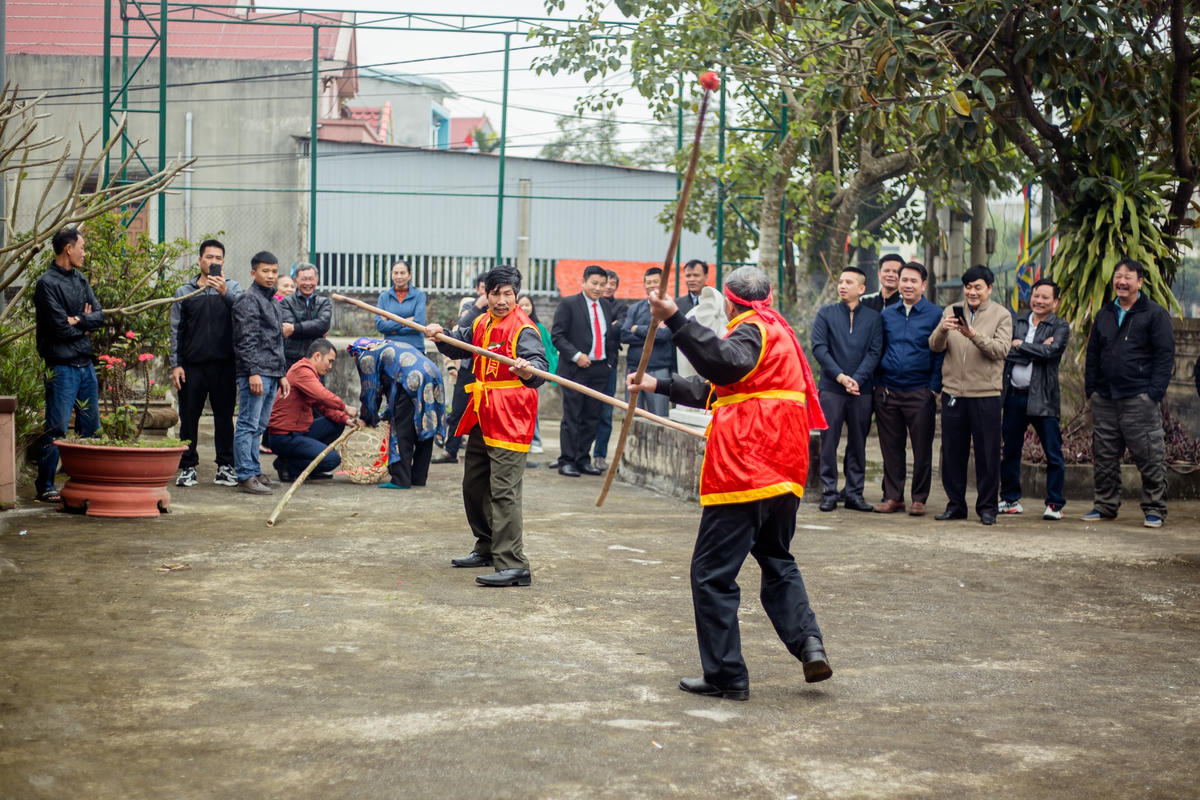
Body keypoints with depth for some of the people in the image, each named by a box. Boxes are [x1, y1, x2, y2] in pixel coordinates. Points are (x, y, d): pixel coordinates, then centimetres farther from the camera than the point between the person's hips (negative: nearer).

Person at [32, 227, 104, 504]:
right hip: (62, 365, -8)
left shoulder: (80, 280, 13)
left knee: (90, 426, 12)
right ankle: (45, 486, 1)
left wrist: (79, 321, -12)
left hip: (85, 364, 8)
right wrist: (85, 326, -1)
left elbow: (99, 315, 5)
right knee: (56, 429, -6)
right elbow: (60, 327, -17)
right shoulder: (47, 283, -11)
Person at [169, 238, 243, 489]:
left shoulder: (233, 288, 8)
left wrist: (225, 293, -25)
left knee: (224, 416, 4)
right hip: (192, 365, 1)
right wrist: (176, 364, 1)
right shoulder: (184, 292, 10)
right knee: (189, 418, 4)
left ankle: (225, 466, 12)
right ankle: (187, 467, 11)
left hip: (224, 365, -1)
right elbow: (176, 330, 9)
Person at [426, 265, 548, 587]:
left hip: (510, 421, -9)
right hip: (482, 417, 9)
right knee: (474, 486, 20)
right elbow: (457, 346, 21)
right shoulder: (481, 323, 10)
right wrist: (440, 335, 0)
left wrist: (529, 370, -54)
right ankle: (488, 548, 38)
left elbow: (538, 362, -30)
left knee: (504, 493, -15)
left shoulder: (523, 328, -15)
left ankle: (513, 566, -17)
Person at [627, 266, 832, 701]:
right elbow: (719, 385, 29)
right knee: (777, 560, 24)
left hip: (743, 469, -10)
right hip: (784, 471, 10)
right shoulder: (779, 332, 23)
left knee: (712, 573, -2)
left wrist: (676, 320, -38)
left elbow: (725, 364, -32)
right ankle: (808, 641, 5)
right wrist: (659, 385, 32)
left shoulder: (752, 330, -7)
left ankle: (726, 675, -1)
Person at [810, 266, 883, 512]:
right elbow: (819, 348, -3)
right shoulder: (826, 314, 6)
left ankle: (854, 493, 12)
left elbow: (875, 352, 0)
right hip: (831, 388, -1)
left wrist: (857, 379, -13)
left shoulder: (873, 317, 8)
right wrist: (841, 376, -12)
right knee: (828, 441, -1)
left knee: (858, 443, 5)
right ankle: (829, 493, 4)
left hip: (861, 390, 1)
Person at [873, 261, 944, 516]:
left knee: (922, 448, 1)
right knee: (891, 447, 6)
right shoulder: (887, 314, 11)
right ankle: (893, 497, 15)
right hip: (888, 391, 3)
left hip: (919, 392, -3)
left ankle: (919, 499, 10)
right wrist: (878, 385, 9)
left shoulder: (935, 315, 1)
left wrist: (934, 388, -8)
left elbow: (940, 354, -1)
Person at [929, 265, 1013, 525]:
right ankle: (955, 504, 17)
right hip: (953, 391, 3)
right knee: (952, 451, 7)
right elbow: (935, 347, 0)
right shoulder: (951, 311, 10)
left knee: (987, 452, 0)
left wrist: (974, 335, -28)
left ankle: (987, 506, 10)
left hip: (986, 393, -3)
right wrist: (942, 330, -22)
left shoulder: (1001, 315, 2)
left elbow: (1001, 349, -13)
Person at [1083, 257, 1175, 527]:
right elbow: (1092, 354, 20)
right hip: (1105, 399, 5)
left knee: (1149, 456, -4)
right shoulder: (1104, 314, 17)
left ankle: (1154, 510, 3)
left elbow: (1165, 355, -4)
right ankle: (1105, 505, 19)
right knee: (1104, 456, 9)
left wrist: (1155, 391, -12)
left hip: (1140, 399, -5)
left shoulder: (1155, 314, 0)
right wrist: (1090, 388, 11)